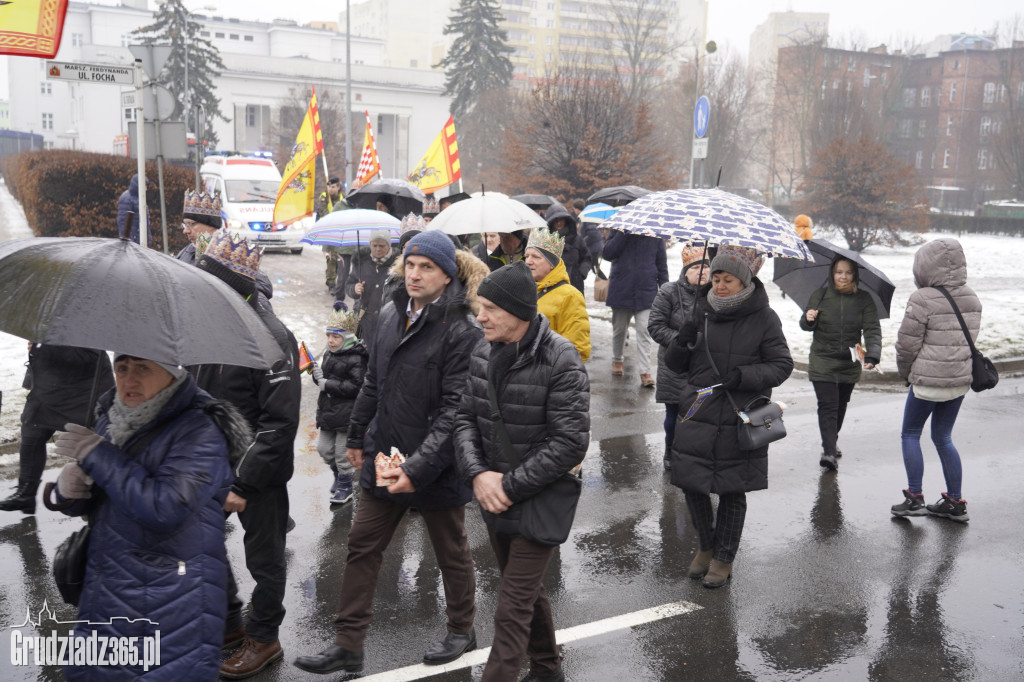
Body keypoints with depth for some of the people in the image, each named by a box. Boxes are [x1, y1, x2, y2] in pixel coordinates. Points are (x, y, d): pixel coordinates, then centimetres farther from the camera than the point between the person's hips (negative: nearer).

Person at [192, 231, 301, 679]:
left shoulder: (272, 339, -23)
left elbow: (280, 423, -23)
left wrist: (243, 482, -24)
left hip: (259, 473, -7)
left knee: (263, 558, 10)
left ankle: (263, 639, 31)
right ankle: (228, 624, 39)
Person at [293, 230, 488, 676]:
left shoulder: (462, 330, -18)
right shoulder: (393, 315, 4)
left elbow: (456, 409, -22)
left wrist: (419, 467, -27)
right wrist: (357, 436, 19)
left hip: (436, 468, -6)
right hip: (385, 457, 7)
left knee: (451, 552, 14)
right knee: (362, 547, 11)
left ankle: (461, 630, 38)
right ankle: (347, 645, 24)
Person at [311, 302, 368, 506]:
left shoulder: (356, 359, -19)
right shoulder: (329, 354, 7)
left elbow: (356, 386, -25)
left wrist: (328, 384, -22)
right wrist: (318, 375, -7)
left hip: (346, 414, -8)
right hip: (328, 410, 8)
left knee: (343, 452, 4)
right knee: (324, 448, 16)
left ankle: (345, 487, 23)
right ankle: (339, 475, 40)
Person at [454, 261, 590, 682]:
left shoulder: (560, 360, -20)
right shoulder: (484, 353, -1)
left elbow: (570, 442, -21)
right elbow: (466, 417, 4)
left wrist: (511, 487, -19)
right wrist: (478, 474, -13)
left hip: (540, 500, -6)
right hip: (492, 495, 7)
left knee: (512, 610, -4)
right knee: (528, 590, 23)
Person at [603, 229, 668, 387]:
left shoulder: (655, 234, 4)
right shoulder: (619, 230, 3)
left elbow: (662, 264, 9)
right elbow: (608, 254, -11)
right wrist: (623, 232, -17)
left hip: (646, 292, -1)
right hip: (621, 290, 1)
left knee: (644, 331, -8)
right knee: (619, 329, 14)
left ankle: (645, 372, -8)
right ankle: (616, 360, 36)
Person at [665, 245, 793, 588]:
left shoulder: (763, 319, -4)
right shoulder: (701, 312, 4)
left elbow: (782, 365, -2)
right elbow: (675, 365, 9)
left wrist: (746, 376, -18)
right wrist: (682, 344, -13)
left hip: (740, 421, -3)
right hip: (697, 416, 3)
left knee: (732, 491, 7)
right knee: (692, 485, 6)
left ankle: (724, 559, 27)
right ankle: (706, 546, 32)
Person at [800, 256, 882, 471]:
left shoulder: (864, 299, 0)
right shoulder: (820, 296, -1)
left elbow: (872, 330, -7)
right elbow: (806, 326, 7)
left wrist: (872, 355, -22)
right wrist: (808, 319, -18)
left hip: (850, 363, 2)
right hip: (822, 361, -2)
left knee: (841, 406, 14)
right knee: (827, 406, -12)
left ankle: (832, 443, 35)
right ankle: (828, 451, -16)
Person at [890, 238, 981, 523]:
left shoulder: (922, 300, -16)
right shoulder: (972, 299, 6)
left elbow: (907, 344, -12)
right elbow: (970, 338, 12)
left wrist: (905, 373, 4)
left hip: (928, 380, -7)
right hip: (961, 380, 7)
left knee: (910, 434, 9)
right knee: (943, 438, 16)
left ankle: (915, 498, 7)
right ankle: (955, 503, 19)